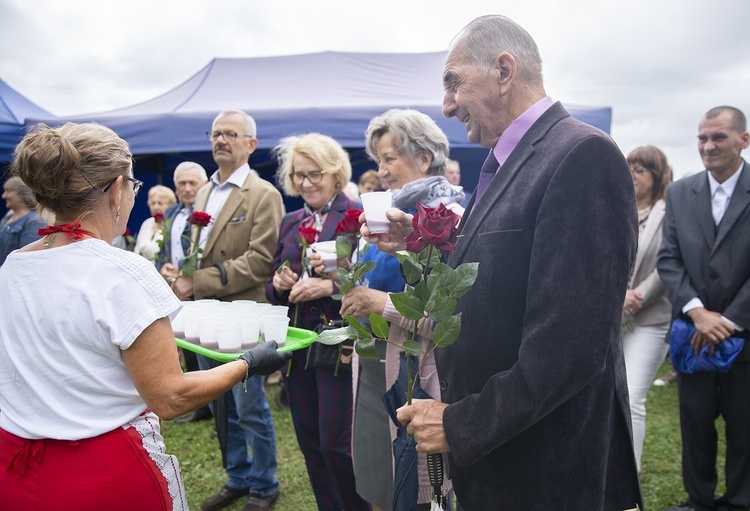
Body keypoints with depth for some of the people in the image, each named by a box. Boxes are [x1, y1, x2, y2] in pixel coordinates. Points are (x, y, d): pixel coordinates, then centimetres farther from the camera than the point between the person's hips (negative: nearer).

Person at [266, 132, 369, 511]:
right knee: (310, 444, 14)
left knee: (336, 444, -2)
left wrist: (328, 287, -23)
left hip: (338, 345, -6)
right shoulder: (290, 223, 13)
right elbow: (272, 290, 17)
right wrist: (279, 284, -5)